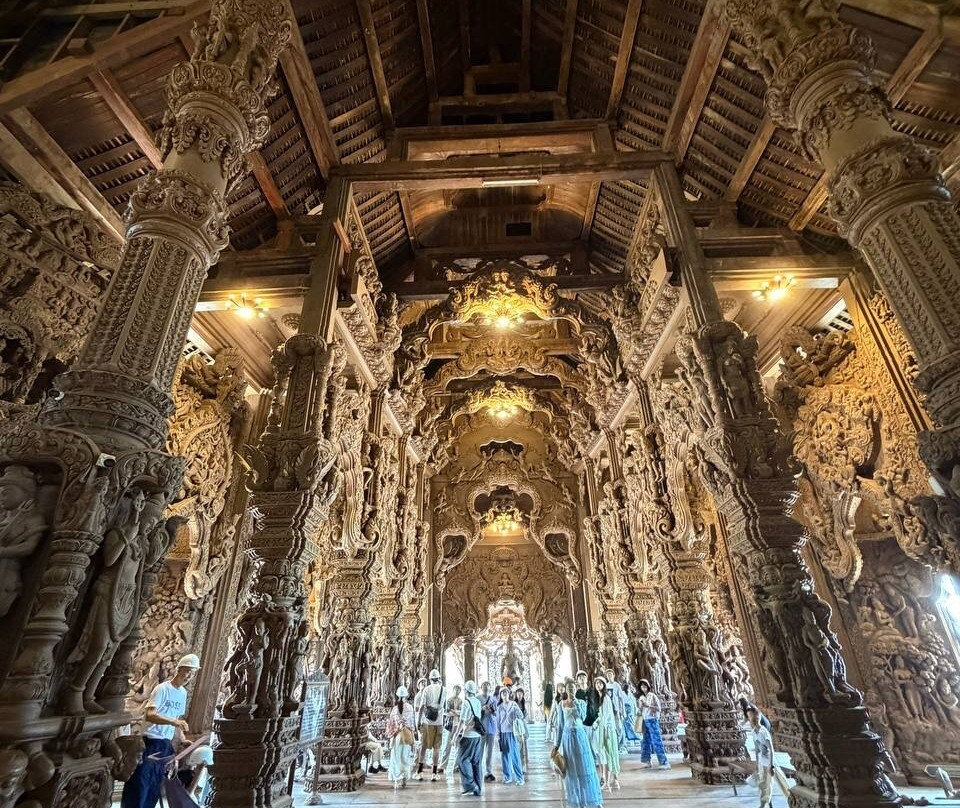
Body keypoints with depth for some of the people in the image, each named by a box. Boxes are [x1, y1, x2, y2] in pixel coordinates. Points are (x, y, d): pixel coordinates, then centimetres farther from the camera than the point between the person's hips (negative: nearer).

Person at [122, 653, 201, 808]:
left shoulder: (183, 693, 8)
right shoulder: (162, 689, -14)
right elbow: (150, 715, -25)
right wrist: (174, 721, -36)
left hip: (167, 744, 7)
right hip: (151, 741, -7)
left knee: (155, 786, 13)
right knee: (141, 783, -4)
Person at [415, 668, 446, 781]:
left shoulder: (427, 690, -6)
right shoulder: (443, 690, -2)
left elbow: (421, 707, -8)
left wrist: (418, 721, 1)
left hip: (427, 722, -1)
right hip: (439, 723, 1)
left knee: (423, 746, 11)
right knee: (436, 748, 9)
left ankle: (420, 772, 11)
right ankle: (434, 773, 9)